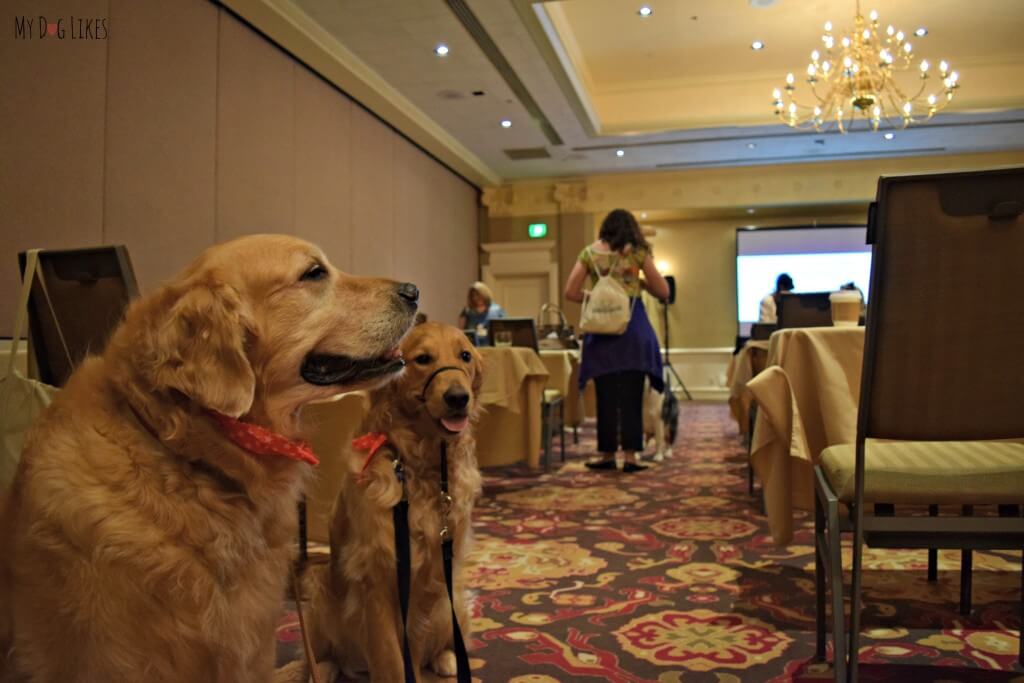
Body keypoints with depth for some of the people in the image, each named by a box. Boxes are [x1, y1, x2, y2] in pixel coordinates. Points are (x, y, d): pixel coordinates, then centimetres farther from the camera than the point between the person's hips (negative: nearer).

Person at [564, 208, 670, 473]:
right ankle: (630, 455, 2)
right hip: (632, 323, -1)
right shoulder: (637, 252, 5)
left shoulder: (589, 253, 9)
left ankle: (607, 454, 14)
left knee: (606, 393, 8)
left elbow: (571, 292, 4)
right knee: (631, 392, 3)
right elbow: (663, 292, 5)